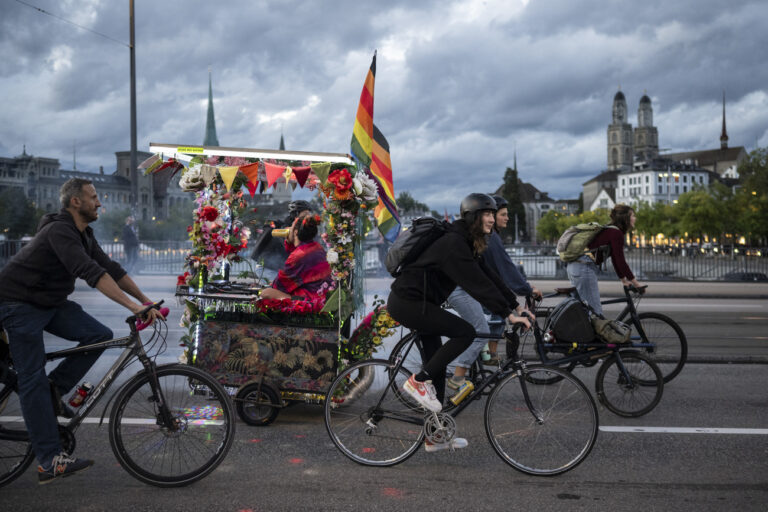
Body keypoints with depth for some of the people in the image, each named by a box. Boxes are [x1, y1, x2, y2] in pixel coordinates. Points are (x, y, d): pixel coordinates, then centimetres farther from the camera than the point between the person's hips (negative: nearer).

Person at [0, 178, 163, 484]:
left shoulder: (83, 235, 7)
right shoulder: (60, 231, -24)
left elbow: (111, 269, 8)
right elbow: (91, 273, -36)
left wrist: (146, 300, 2)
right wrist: (132, 306, -42)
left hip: (50, 303, 9)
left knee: (99, 335, -10)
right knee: (34, 379, -10)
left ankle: (54, 389, 4)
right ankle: (50, 462, -12)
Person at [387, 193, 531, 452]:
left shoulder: (464, 244, 11)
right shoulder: (453, 244, -20)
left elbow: (489, 276, 11)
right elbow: (477, 284, -27)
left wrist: (516, 304, 6)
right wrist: (508, 314, -28)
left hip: (415, 302, 11)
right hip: (408, 302, -11)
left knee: (438, 365, 11)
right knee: (465, 332, -18)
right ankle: (418, 381, -6)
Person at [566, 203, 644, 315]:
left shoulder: (611, 231, 20)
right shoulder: (616, 233, -9)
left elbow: (616, 260, 25)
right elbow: (621, 261, -12)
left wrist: (624, 280, 27)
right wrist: (636, 283, -6)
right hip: (584, 267, -10)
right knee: (596, 313, -8)